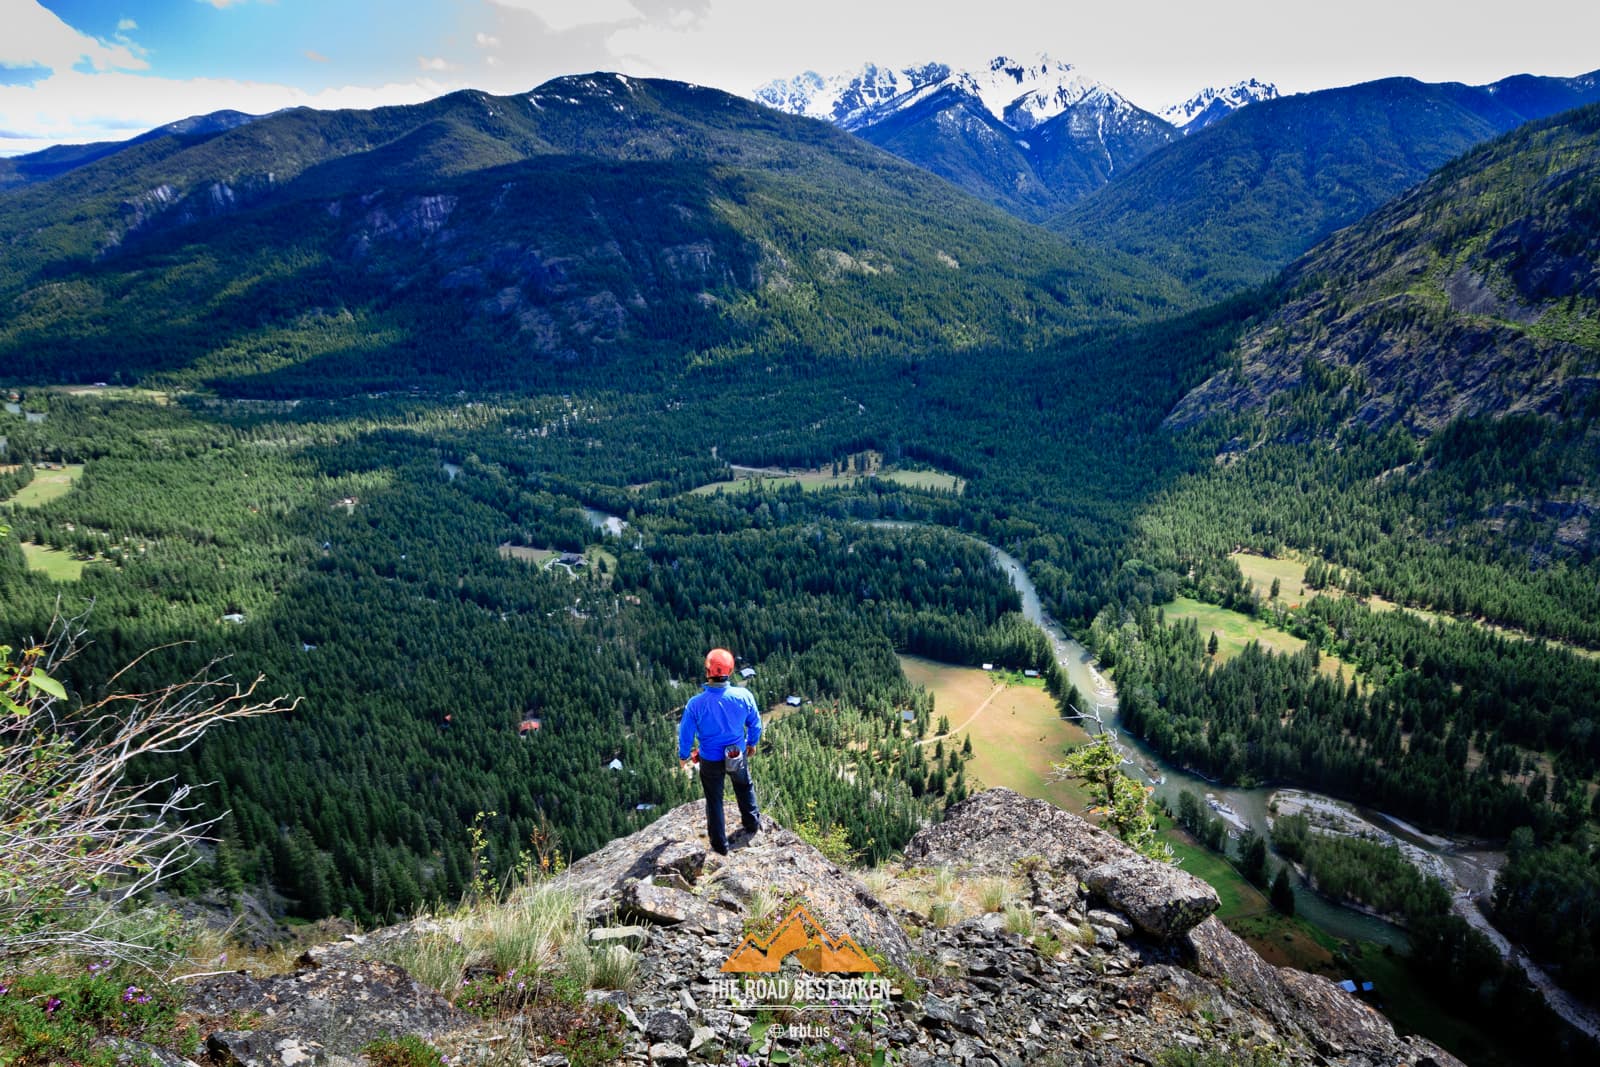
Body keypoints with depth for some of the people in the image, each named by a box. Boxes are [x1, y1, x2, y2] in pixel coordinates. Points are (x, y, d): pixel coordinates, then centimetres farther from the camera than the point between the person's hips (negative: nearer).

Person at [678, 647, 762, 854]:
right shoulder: (743, 696, -22)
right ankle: (752, 822, 50)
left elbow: (686, 734, -13)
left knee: (714, 800, 21)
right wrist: (752, 743, 16)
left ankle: (720, 843, 34)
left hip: (710, 760, -1)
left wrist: (683, 756, 7)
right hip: (738, 755, 2)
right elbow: (755, 724, -4)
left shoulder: (696, 704, -27)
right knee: (745, 786, 32)